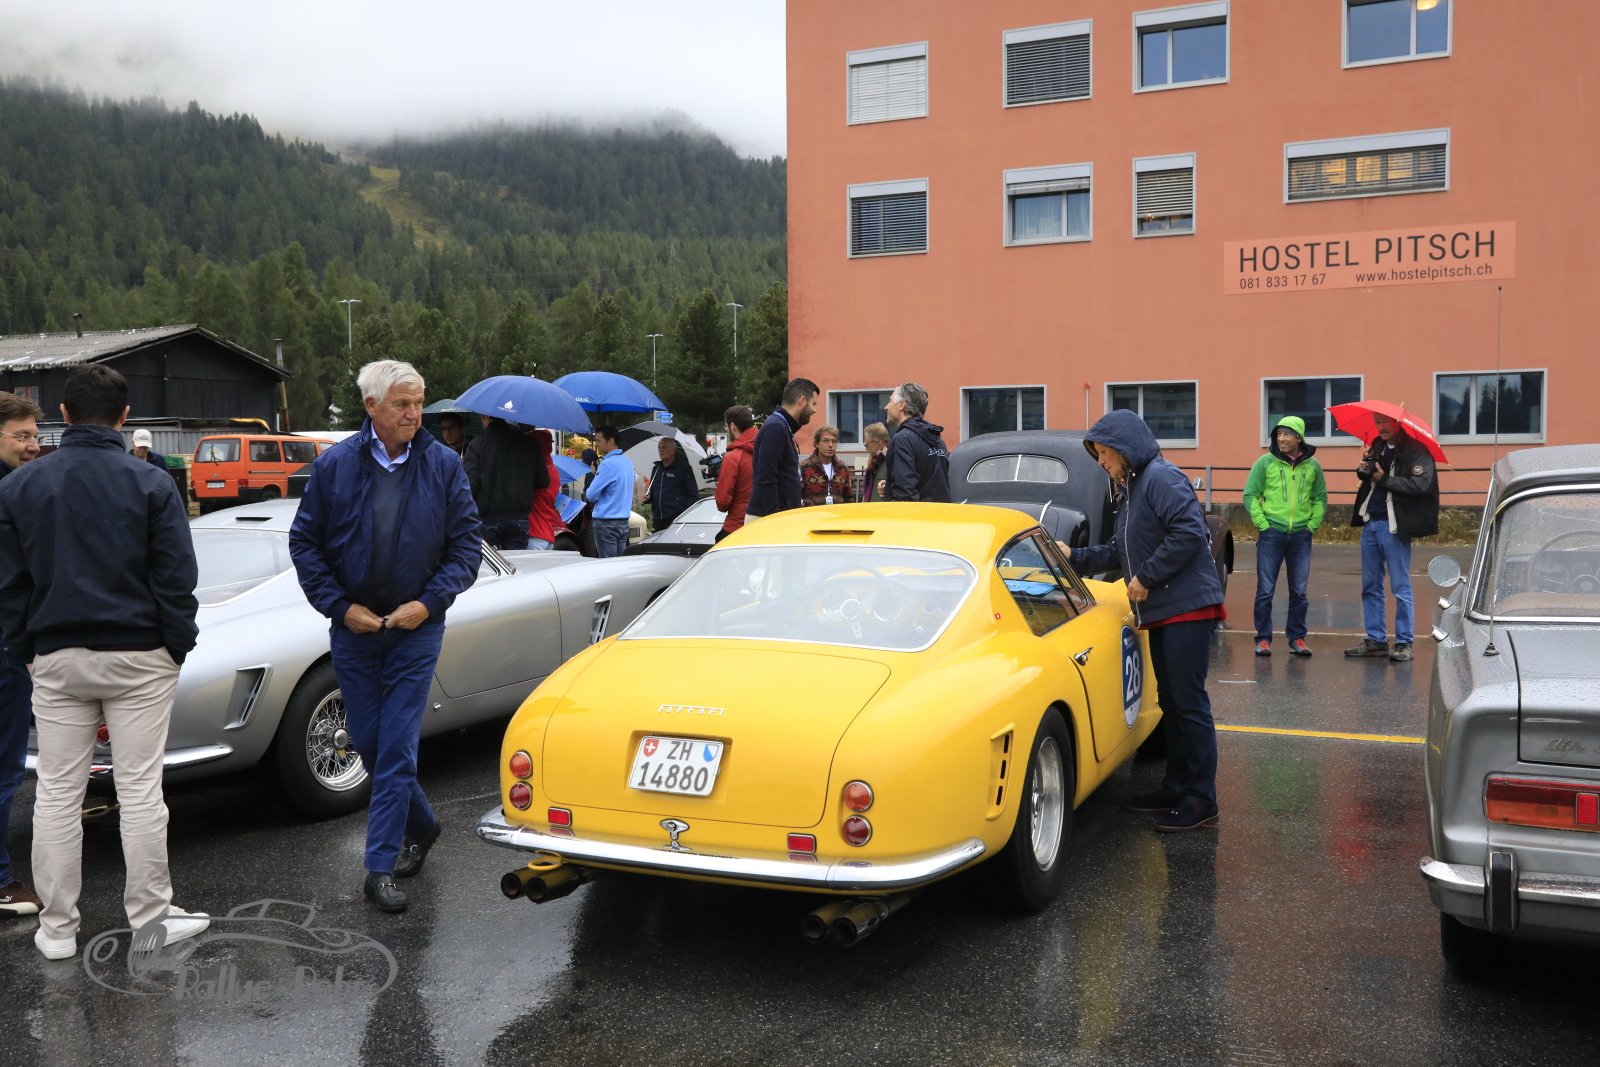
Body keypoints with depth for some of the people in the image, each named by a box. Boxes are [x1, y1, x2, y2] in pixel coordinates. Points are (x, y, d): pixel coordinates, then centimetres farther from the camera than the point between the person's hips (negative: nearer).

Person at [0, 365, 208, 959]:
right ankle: (150, 917, 12)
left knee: (56, 793, 10)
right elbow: (177, 580, -7)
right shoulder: (151, 485, -8)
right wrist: (178, 649, 3)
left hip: (56, 659, 2)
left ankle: (56, 928, 17)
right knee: (139, 789, 4)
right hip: (139, 658, -2)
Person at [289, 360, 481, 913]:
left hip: (416, 630, -2)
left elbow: (466, 543, -1)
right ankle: (421, 826, 35)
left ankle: (380, 868, 6)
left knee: (397, 750, -3)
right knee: (367, 741, 12)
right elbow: (304, 542, 1)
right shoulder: (335, 464, -3)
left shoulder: (443, 465, -4)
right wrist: (341, 606, -7)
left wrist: (429, 603, -12)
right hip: (353, 629, 2)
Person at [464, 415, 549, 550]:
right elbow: (543, 482, 5)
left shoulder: (477, 444, -7)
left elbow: (470, 484, -14)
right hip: (519, 518, 3)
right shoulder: (527, 442, 3)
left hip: (487, 519, -3)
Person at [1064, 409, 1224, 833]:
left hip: (1188, 606, -10)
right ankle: (1176, 788, 24)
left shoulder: (1161, 478, -13)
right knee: (1171, 700, 14)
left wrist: (1147, 578, -18)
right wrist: (1074, 556, 14)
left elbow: (1190, 533, -23)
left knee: (1189, 701, -6)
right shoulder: (1129, 488, 18)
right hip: (1161, 611, 10)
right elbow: (1118, 552, 22)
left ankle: (1201, 799, 1)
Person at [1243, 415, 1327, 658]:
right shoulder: (1266, 462, -1)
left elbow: (1320, 497, 15)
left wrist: (1312, 524, 4)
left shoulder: (1312, 465, 6)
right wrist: (1262, 523, -7)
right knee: (1265, 590, -1)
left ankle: (1297, 638, 16)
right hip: (1271, 534, -2)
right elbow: (1250, 494, 0)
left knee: (1299, 592, 7)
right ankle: (1263, 639, 7)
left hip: (1301, 536, 2)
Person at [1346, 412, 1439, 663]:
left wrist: (1384, 479, -16)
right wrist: (1364, 469, 1)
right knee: (1370, 586, 11)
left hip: (1393, 527, -8)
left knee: (1401, 588, -2)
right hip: (1370, 523, 8)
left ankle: (1404, 643, 5)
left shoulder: (1416, 451, -8)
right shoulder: (1378, 446, 14)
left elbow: (1420, 485, -20)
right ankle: (1375, 640, 19)